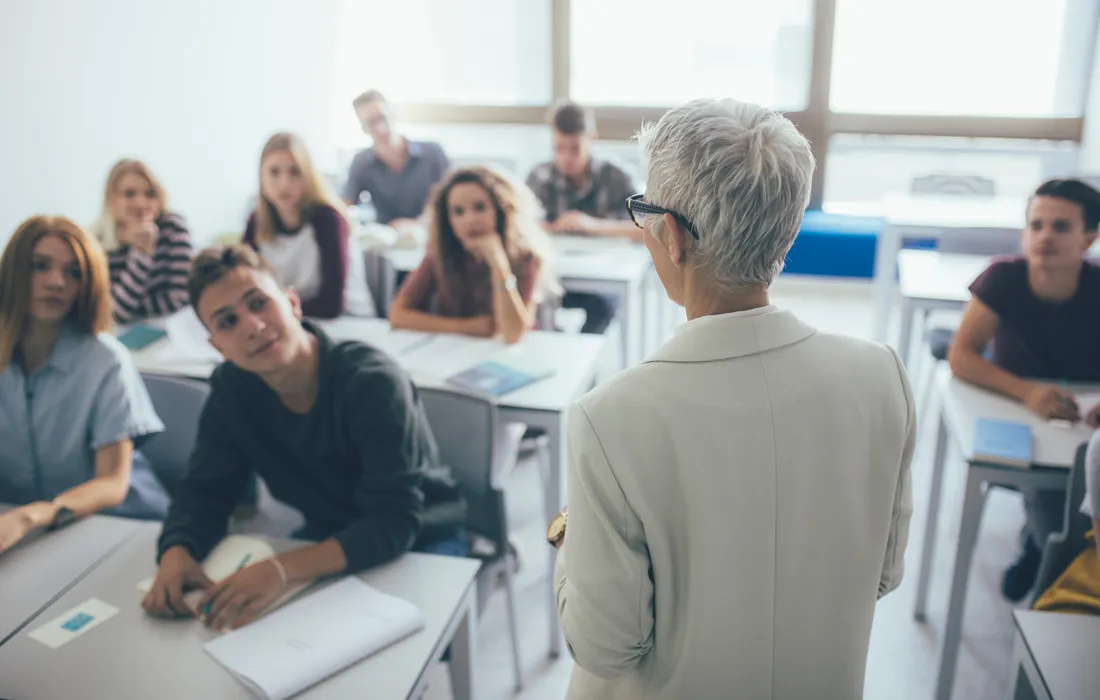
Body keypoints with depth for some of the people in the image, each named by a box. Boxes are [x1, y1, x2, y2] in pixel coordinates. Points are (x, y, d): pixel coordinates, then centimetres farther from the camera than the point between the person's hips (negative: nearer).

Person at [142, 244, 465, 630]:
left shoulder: (372, 381, -30)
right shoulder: (232, 387, -11)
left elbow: (394, 523, -34)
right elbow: (205, 489, -6)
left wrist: (282, 569, -47)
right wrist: (176, 552, -28)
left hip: (421, 542, -5)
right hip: (328, 540, 5)